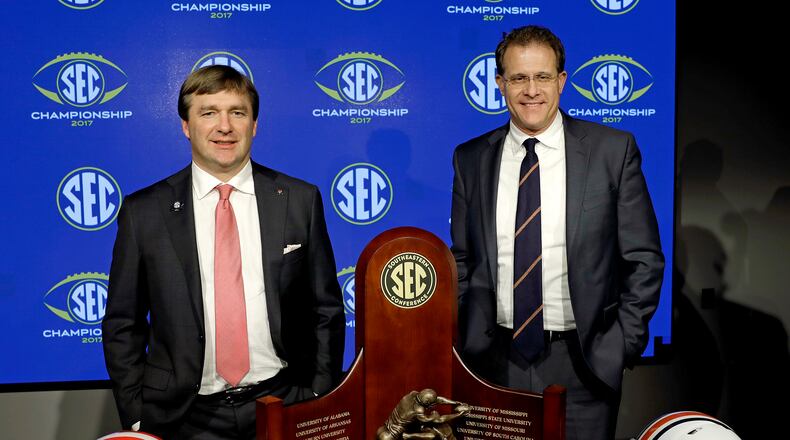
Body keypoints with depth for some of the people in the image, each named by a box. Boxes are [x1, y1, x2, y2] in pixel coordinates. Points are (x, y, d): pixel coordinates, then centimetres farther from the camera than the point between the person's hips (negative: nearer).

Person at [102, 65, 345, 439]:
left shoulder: (300, 200, -2)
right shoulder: (143, 212, -3)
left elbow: (326, 311, 2)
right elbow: (123, 326, 2)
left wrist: (319, 408, -3)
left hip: (282, 407, 1)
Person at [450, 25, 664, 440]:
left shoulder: (613, 149, -4)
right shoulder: (470, 158, 2)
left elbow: (644, 259, -1)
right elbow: (462, 259, 9)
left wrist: (624, 342, -6)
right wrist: (463, 340, 1)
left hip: (582, 363, -1)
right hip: (495, 360, 2)